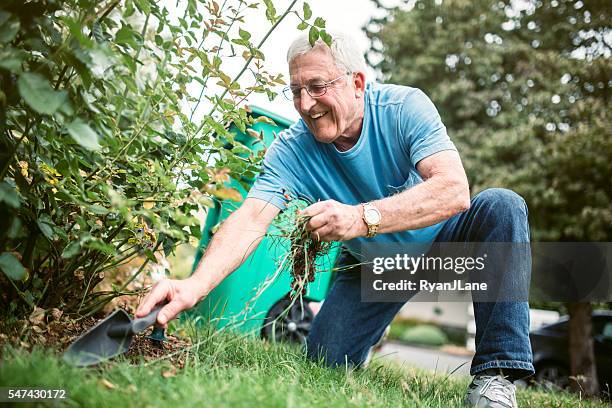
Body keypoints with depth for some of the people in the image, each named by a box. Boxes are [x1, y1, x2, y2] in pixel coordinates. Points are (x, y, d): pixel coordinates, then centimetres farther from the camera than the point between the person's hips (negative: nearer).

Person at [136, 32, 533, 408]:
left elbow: (455, 190, -37)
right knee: (325, 362, -11)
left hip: (437, 236, -1)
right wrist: (195, 285, -50)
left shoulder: (405, 106, -25)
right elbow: (251, 219, -33)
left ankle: (496, 374, -26)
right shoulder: (291, 149, -19)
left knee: (501, 206, -30)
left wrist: (362, 218, -50)